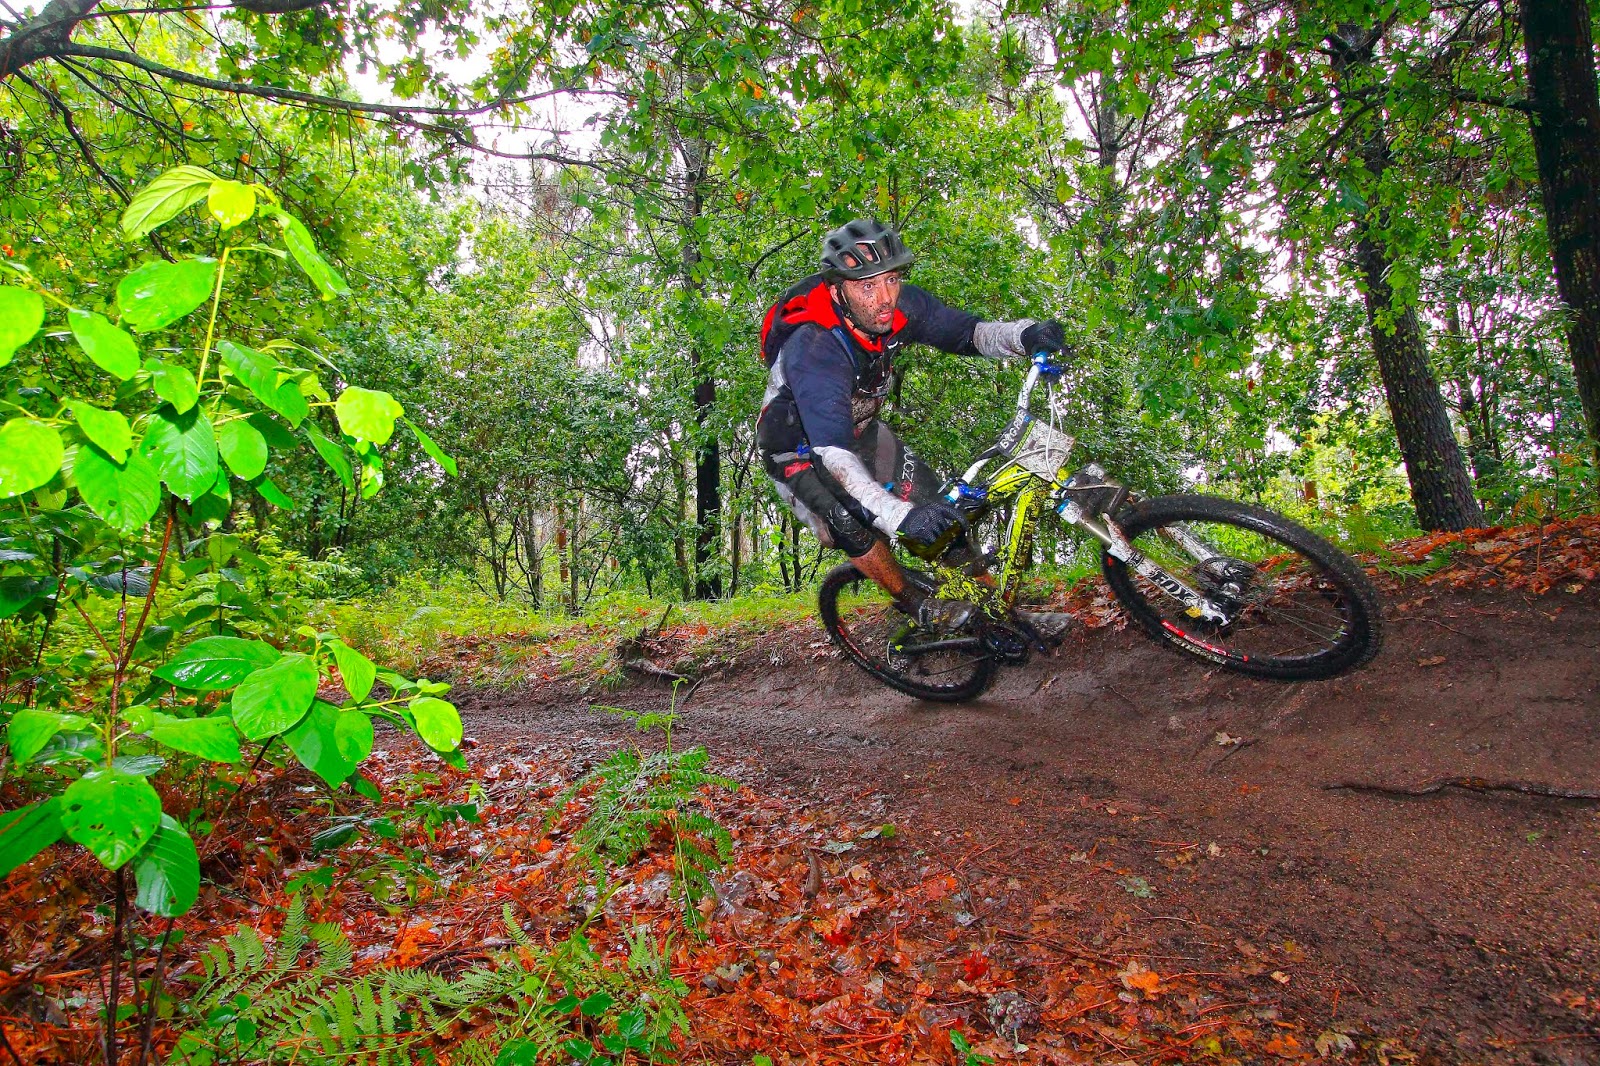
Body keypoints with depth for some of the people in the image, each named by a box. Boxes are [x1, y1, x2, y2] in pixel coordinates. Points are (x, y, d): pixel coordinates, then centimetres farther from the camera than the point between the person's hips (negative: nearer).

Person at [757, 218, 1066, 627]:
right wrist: (898, 515, -60)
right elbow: (833, 452, -48)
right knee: (852, 527, -25)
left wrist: (1023, 335, -34)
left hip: (858, 429, 6)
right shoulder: (813, 349, -40)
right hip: (799, 450, -6)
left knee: (933, 506, -2)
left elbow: (968, 332, -12)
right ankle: (918, 605, -2)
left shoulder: (900, 305, -22)